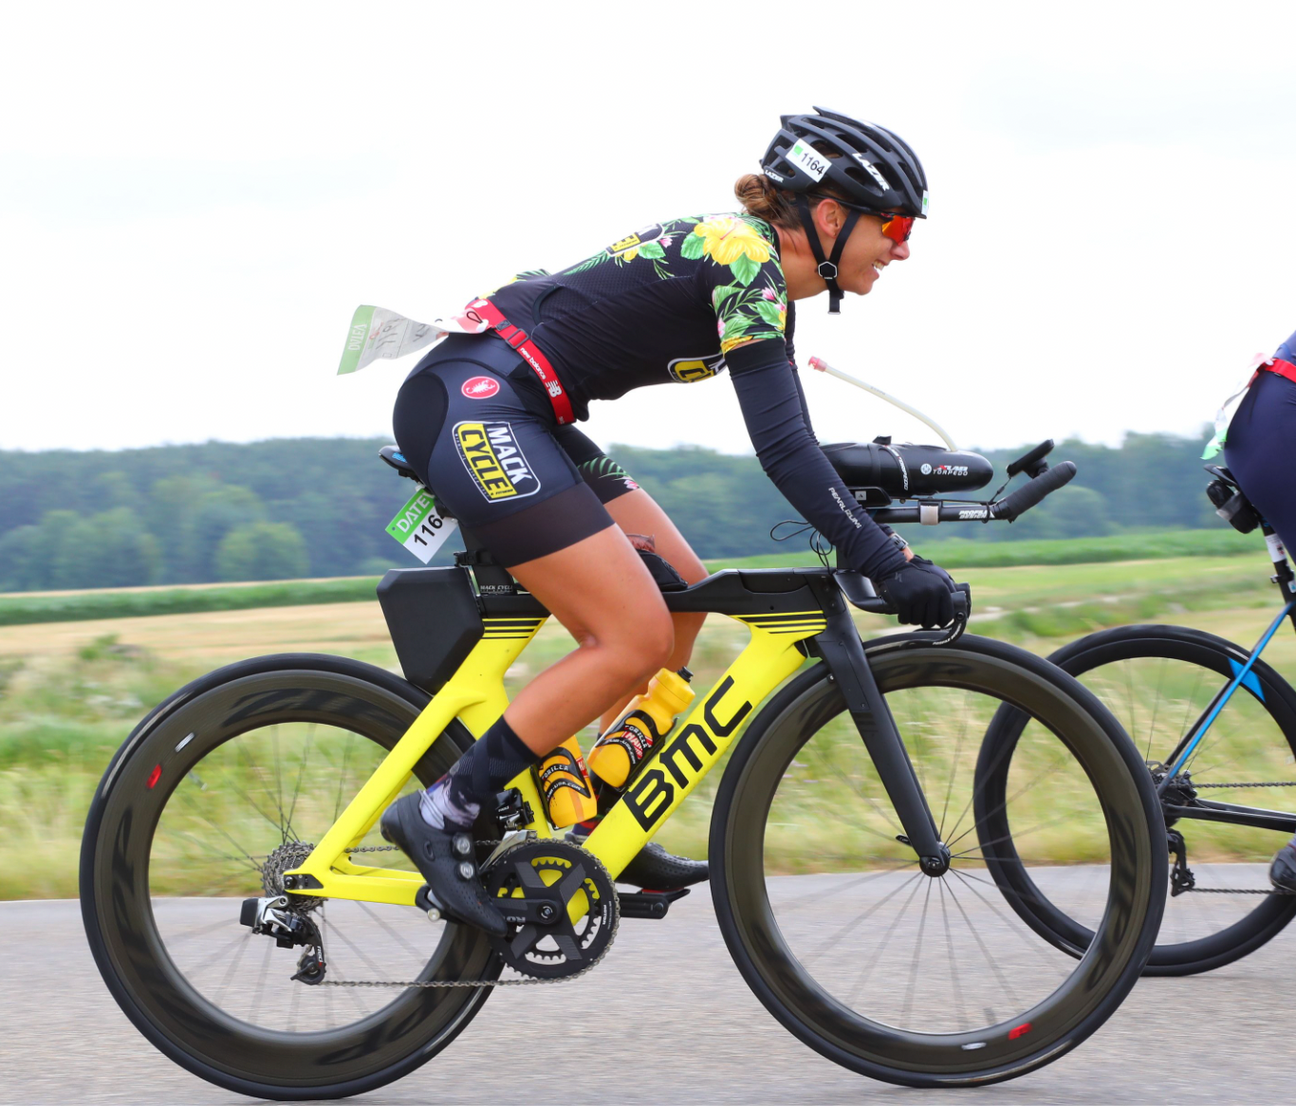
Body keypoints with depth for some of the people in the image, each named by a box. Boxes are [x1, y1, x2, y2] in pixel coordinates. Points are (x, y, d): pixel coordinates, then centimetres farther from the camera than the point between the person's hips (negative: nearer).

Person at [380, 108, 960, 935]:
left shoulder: (764, 278, 14)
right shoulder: (744, 258, -15)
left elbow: (793, 444, 24)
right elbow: (783, 450, -24)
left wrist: (880, 541, 19)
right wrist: (888, 564, -26)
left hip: (519, 417, 10)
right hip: (472, 405, -10)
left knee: (684, 593, 10)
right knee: (636, 636, -12)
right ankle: (443, 812, -7)